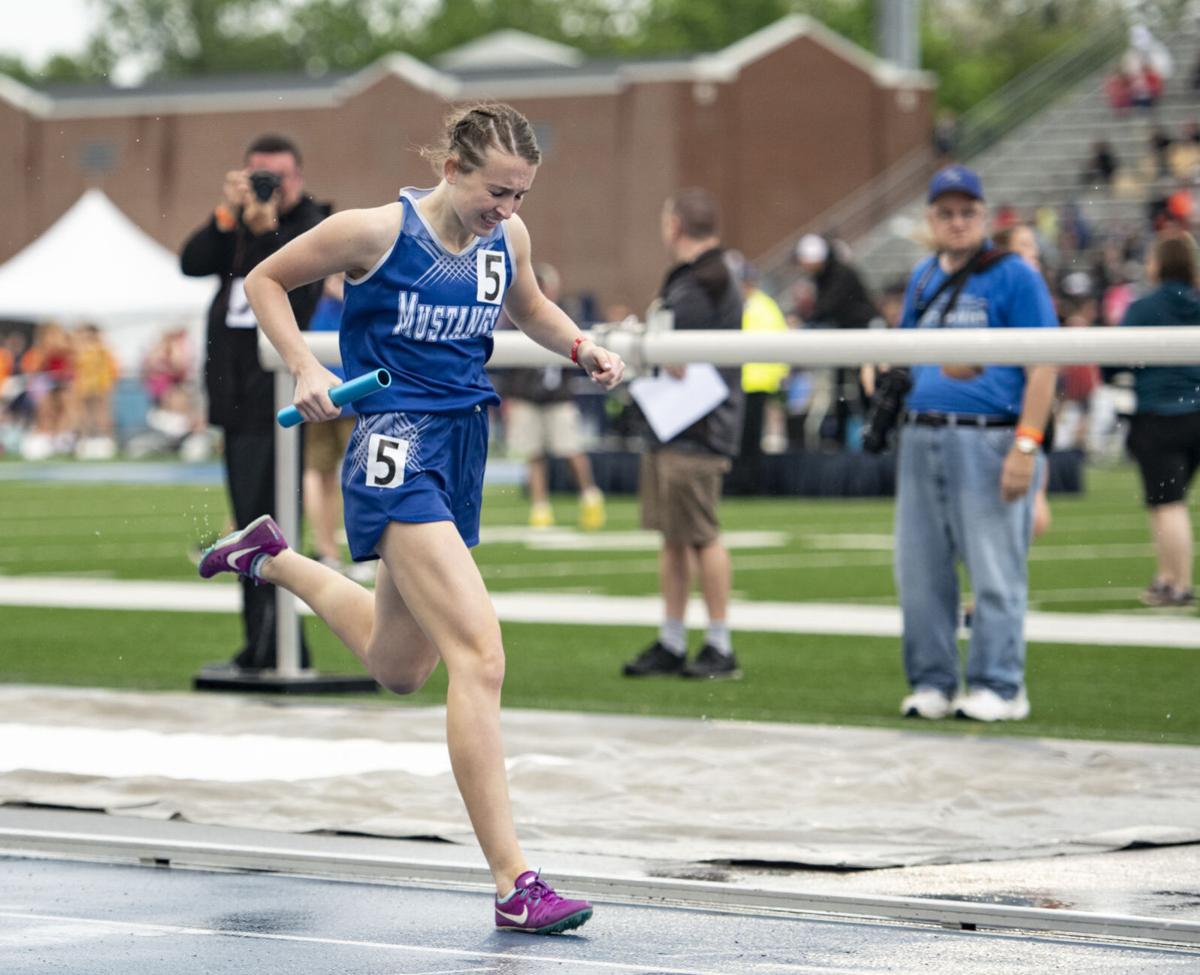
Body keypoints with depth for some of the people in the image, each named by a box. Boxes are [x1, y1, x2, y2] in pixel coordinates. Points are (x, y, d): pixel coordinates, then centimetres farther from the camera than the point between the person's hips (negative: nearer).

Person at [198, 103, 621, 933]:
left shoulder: (508, 236, 5)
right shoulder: (376, 231, -12)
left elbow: (530, 309, 26)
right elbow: (265, 280, 1)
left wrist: (584, 348, 6)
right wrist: (305, 367, -12)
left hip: (462, 450, 8)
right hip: (397, 450, -8)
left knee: (397, 670, 23)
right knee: (480, 655, -22)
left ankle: (276, 559, 49)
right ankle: (514, 884, -23)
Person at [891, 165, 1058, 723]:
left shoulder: (1014, 278, -3)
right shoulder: (922, 280, 17)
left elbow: (1042, 367, -8)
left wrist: (1026, 447, -16)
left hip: (988, 439, -6)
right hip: (920, 439, 7)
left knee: (995, 572, -6)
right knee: (920, 572, 7)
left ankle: (998, 687, -1)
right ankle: (931, 682, 15)